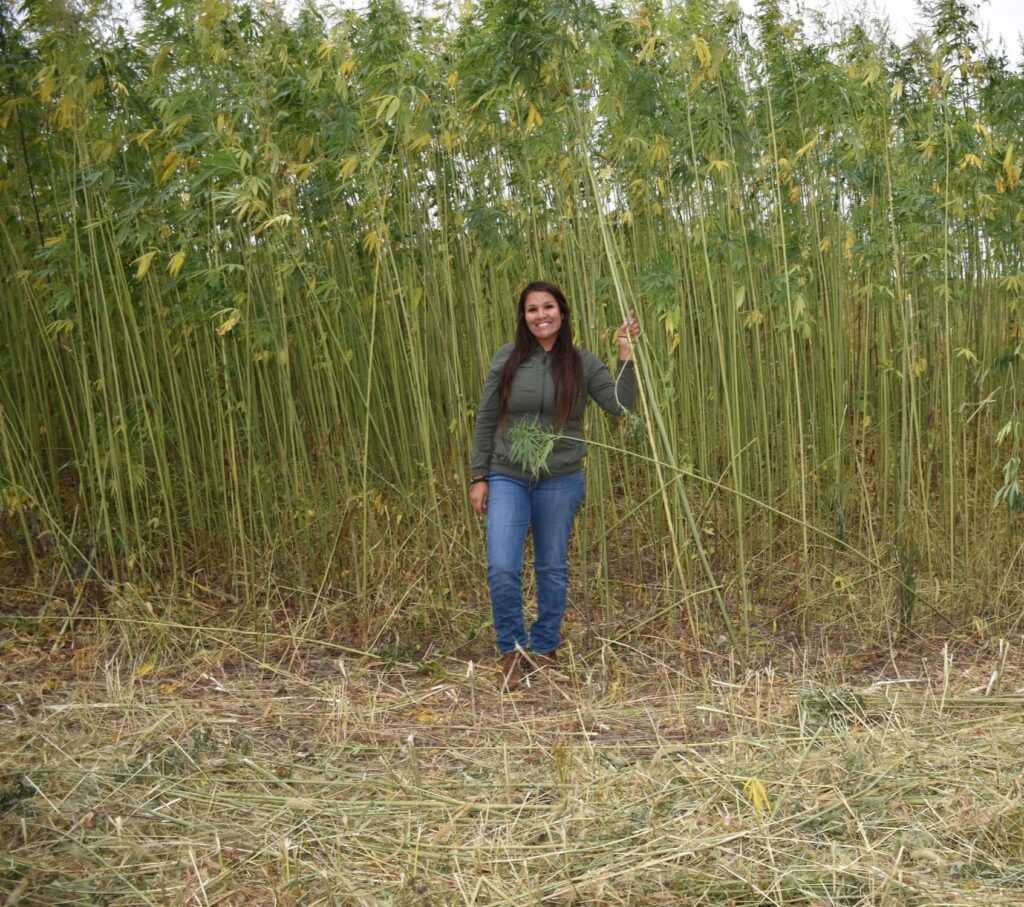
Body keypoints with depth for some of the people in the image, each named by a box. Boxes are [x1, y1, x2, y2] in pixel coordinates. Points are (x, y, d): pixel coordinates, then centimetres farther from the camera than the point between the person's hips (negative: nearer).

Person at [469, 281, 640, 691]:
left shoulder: (582, 362, -1)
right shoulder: (507, 358, -1)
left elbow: (621, 405, -9)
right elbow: (485, 421, 3)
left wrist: (626, 355, -17)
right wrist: (478, 476, 1)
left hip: (560, 481, 1)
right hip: (507, 478, 0)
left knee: (553, 569, 12)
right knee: (502, 570, -9)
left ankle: (544, 648, 29)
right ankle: (512, 650, 11)